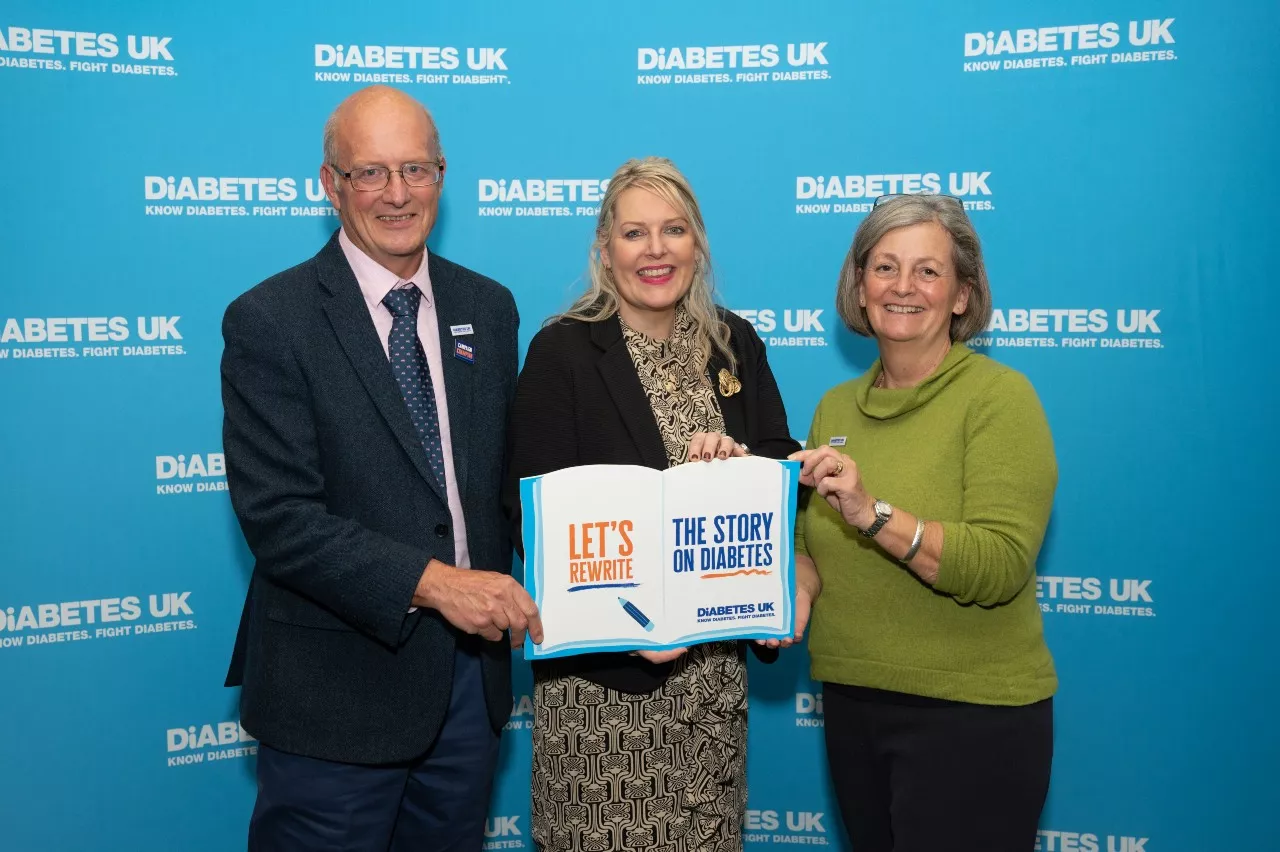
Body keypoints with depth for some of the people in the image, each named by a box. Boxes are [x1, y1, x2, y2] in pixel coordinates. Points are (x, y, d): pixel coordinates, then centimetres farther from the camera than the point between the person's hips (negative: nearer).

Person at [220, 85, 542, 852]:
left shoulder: (488, 308, 6)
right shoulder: (270, 322, -11)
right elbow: (276, 516, -17)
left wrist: (500, 593, -6)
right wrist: (432, 582, -25)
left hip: (471, 675, 5)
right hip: (335, 690, -5)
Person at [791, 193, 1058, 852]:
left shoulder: (998, 395, -11)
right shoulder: (836, 408, 6)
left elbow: (1001, 568, -21)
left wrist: (873, 512, -31)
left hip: (971, 717, -5)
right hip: (851, 703, 6)